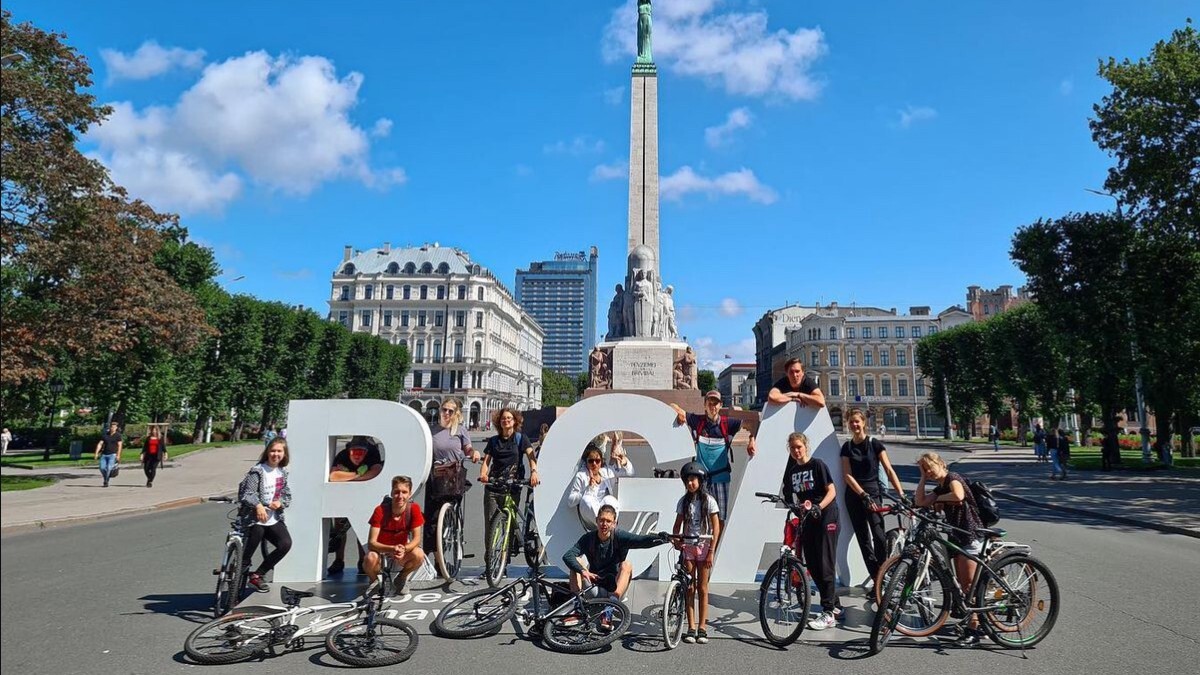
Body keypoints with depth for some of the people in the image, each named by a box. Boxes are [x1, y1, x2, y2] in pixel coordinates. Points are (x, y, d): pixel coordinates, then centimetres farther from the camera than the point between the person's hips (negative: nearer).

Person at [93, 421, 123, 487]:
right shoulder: (105, 435, 11)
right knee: (102, 468, -8)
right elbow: (100, 444, 8)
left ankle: (106, 482, -6)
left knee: (109, 468, -17)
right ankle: (106, 479, 17)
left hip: (113, 454, -4)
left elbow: (120, 445, -5)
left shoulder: (118, 435, 1)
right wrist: (96, 453, -3)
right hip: (104, 454, 4)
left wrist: (118, 455, -14)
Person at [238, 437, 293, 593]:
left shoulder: (283, 472, 11)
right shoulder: (257, 471, -8)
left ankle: (256, 575, 4)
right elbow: (244, 494, -15)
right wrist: (258, 505, -31)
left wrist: (280, 502, -8)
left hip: (274, 519, 5)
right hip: (256, 519, -5)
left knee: (285, 544, -14)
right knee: (247, 554, -7)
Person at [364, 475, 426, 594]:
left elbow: (416, 538, -17)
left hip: (402, 551, 2)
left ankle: (401, 579, 4)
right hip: (381, 551, -2)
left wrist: (404, 549, -38)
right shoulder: (380, 510, -21)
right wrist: (392, 549, -41)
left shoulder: (414, 509, -17)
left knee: (419, 555, -30)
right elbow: (371, 543, -24)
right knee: (370, 558, -36)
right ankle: (374, 581, 1)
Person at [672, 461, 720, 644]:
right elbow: (678, 525, 8)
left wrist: (711, 551, -11)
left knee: (702, 588, 2)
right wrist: (676, 540, -10)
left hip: (704, 547, -3)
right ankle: (691, 628, 7)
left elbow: (716, 528, -7)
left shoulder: (708, 501, -6)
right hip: (688, 547, 3)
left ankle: (702, 628, 8)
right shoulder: (683, 501, 3)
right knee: (689, 588, 3)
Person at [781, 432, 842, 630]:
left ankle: (828, 614, -3)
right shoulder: (792, 471, 11)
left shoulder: (817, 465, -6)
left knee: (825, 565, -7)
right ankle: (835, 606, 21)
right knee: (812, 566, 7)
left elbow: (831, 491, -10)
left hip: (825, 518, -7)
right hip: (806, 519, 7)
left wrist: (818, 507, -23)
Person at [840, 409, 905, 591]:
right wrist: (863, 494, -13)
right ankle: (876, 575, 13)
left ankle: (880, 574, 5)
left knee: (878, 535, -13)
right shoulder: (847, 447, 6)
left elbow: (889, 470, -5)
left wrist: (901, 493, -16)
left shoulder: (875, 444, -1)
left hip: (873, 492, -3)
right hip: (854, 495, 3)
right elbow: (847, 475, -1)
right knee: (863, 538, 4)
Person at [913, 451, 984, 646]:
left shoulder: (952, 478, -10)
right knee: (962, 583, 13)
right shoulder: (939, 488, 14)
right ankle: (972, 620, 24)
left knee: (969, 584, -6)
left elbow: (958, 496, -31)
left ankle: (973, 630, -1)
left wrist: (939, 499, -14)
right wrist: (923, 478, 4)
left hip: (970, 536, -9)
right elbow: (920, 501, 3)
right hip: (957, 536, 9)